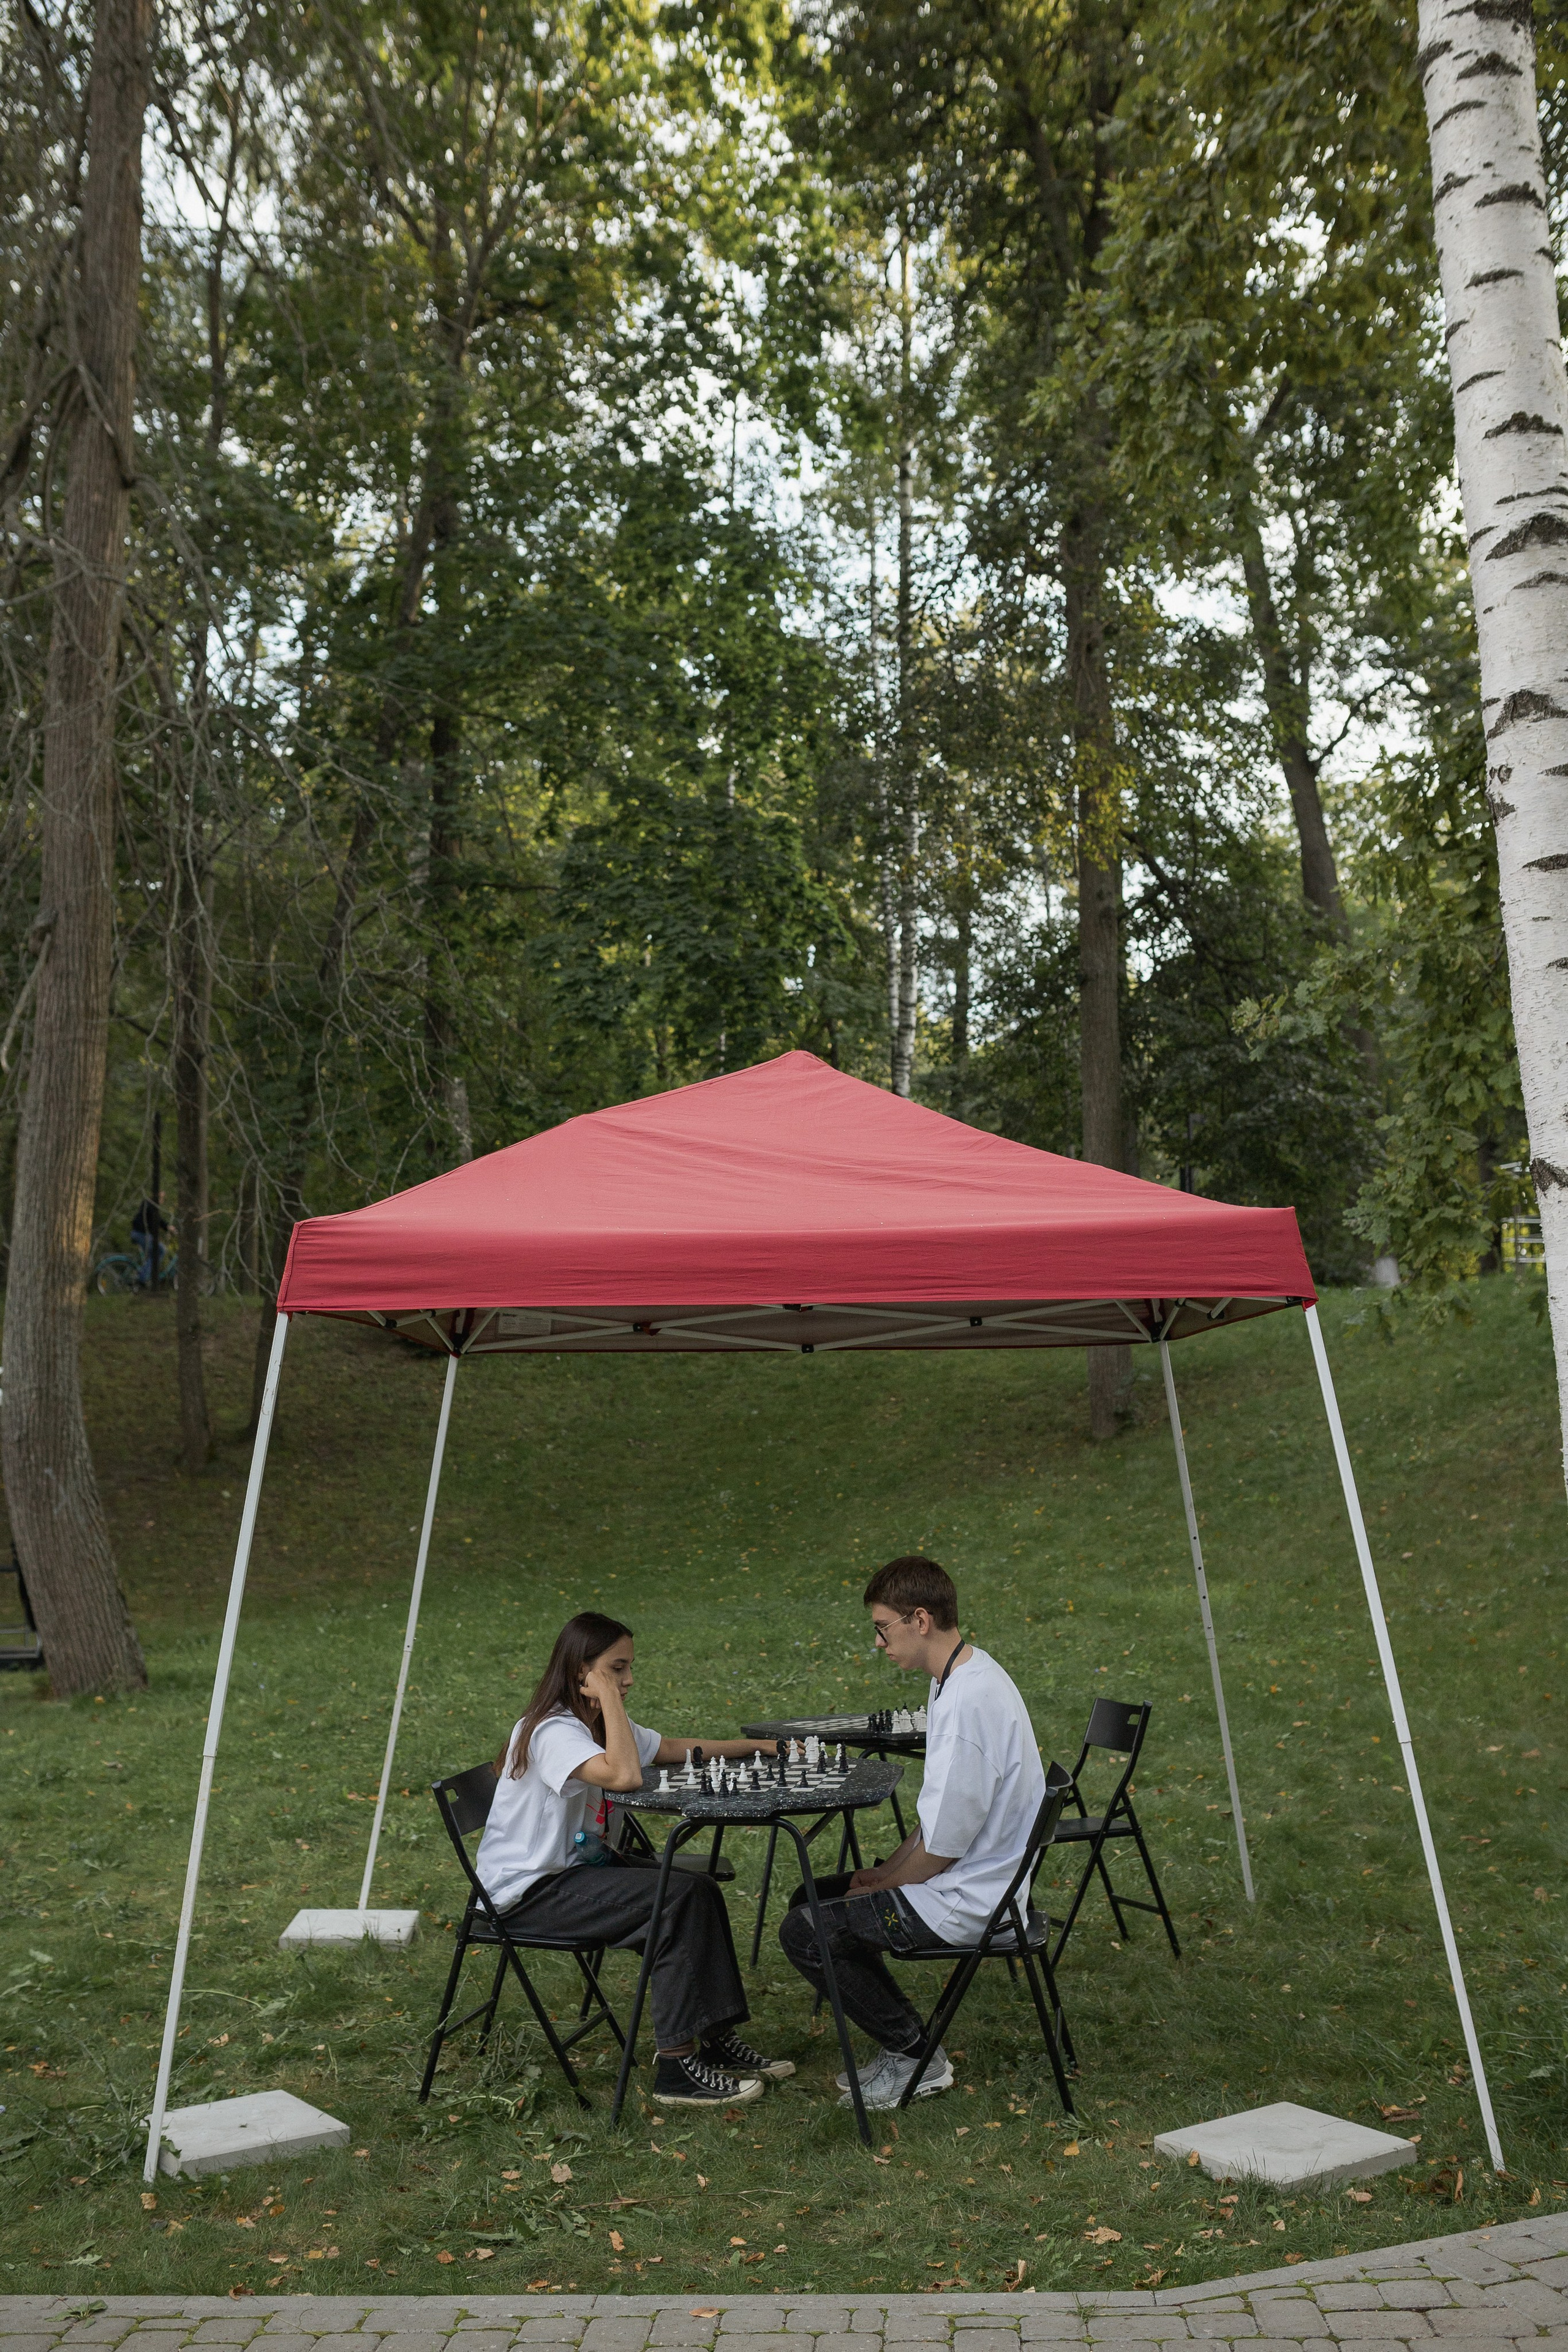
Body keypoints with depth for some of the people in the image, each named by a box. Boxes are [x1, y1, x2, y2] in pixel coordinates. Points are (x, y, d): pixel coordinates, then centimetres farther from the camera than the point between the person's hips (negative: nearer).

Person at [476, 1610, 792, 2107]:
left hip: (573, 1866, 10)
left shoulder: (596, 1724, 8)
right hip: (528, 1891, -10)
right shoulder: (553, 1731, -22)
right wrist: (609, 1698, -29)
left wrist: (756, 1746, 11)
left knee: (700, 1891, -3)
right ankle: (677, 2067, -14)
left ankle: (715, 2040, 4)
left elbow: (673, 1748, 17)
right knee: (679, 1899, -20)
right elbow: (625, 1776, -38)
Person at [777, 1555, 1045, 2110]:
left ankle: (916, 2057, 5)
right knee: (811, 1898, 17)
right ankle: (906, 2043, 18)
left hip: (967, 1902, -10)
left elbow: (945, 1842, -24)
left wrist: (884, 1884, -8)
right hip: (973, 1881, 10)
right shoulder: (966, 1676, 5)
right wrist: (887, 1870, 8)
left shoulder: (968, 1701, -27)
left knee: (804, 1932, -7)